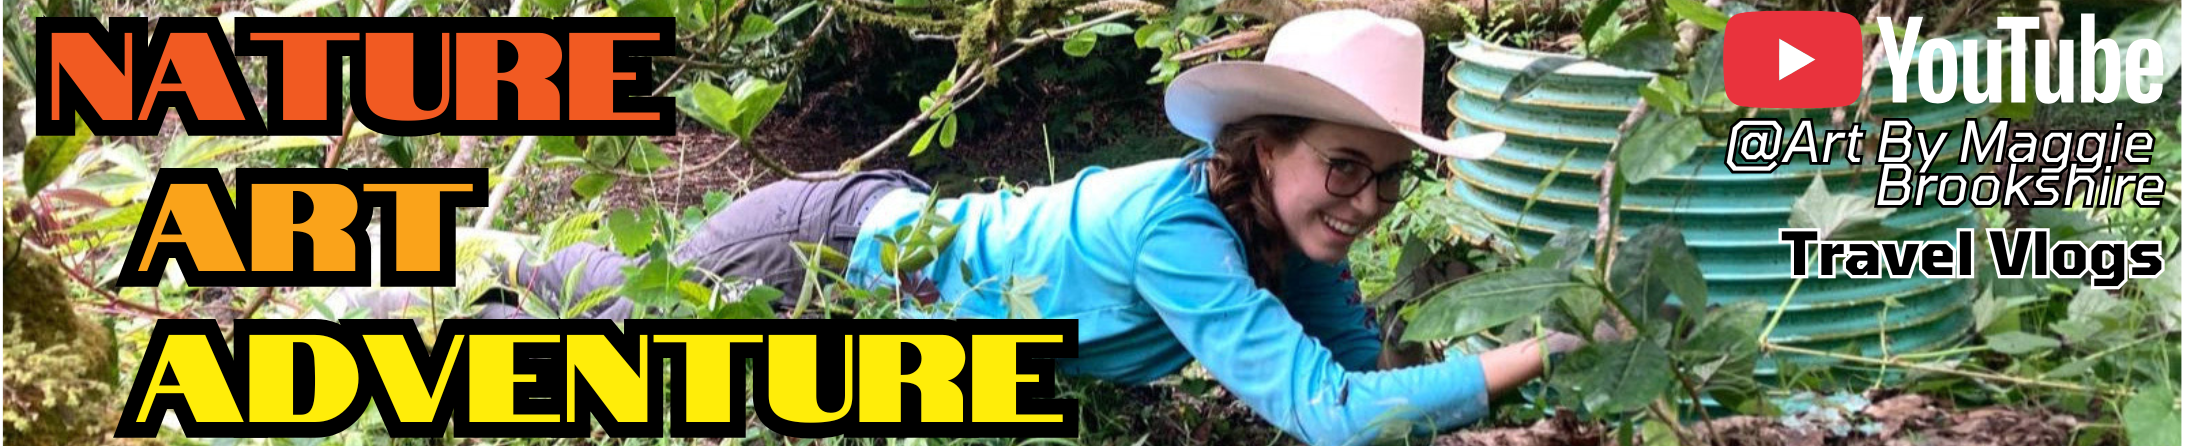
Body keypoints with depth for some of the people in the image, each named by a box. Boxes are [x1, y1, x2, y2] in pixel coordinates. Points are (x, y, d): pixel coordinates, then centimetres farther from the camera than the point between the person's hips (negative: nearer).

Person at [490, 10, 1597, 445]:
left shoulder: (1292, 230, -15)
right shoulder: (1177, 229, -39)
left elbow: (1361, 357, -5)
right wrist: (1541, 353, -45)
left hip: (903, 222, 7)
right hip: (829, 246, -7)